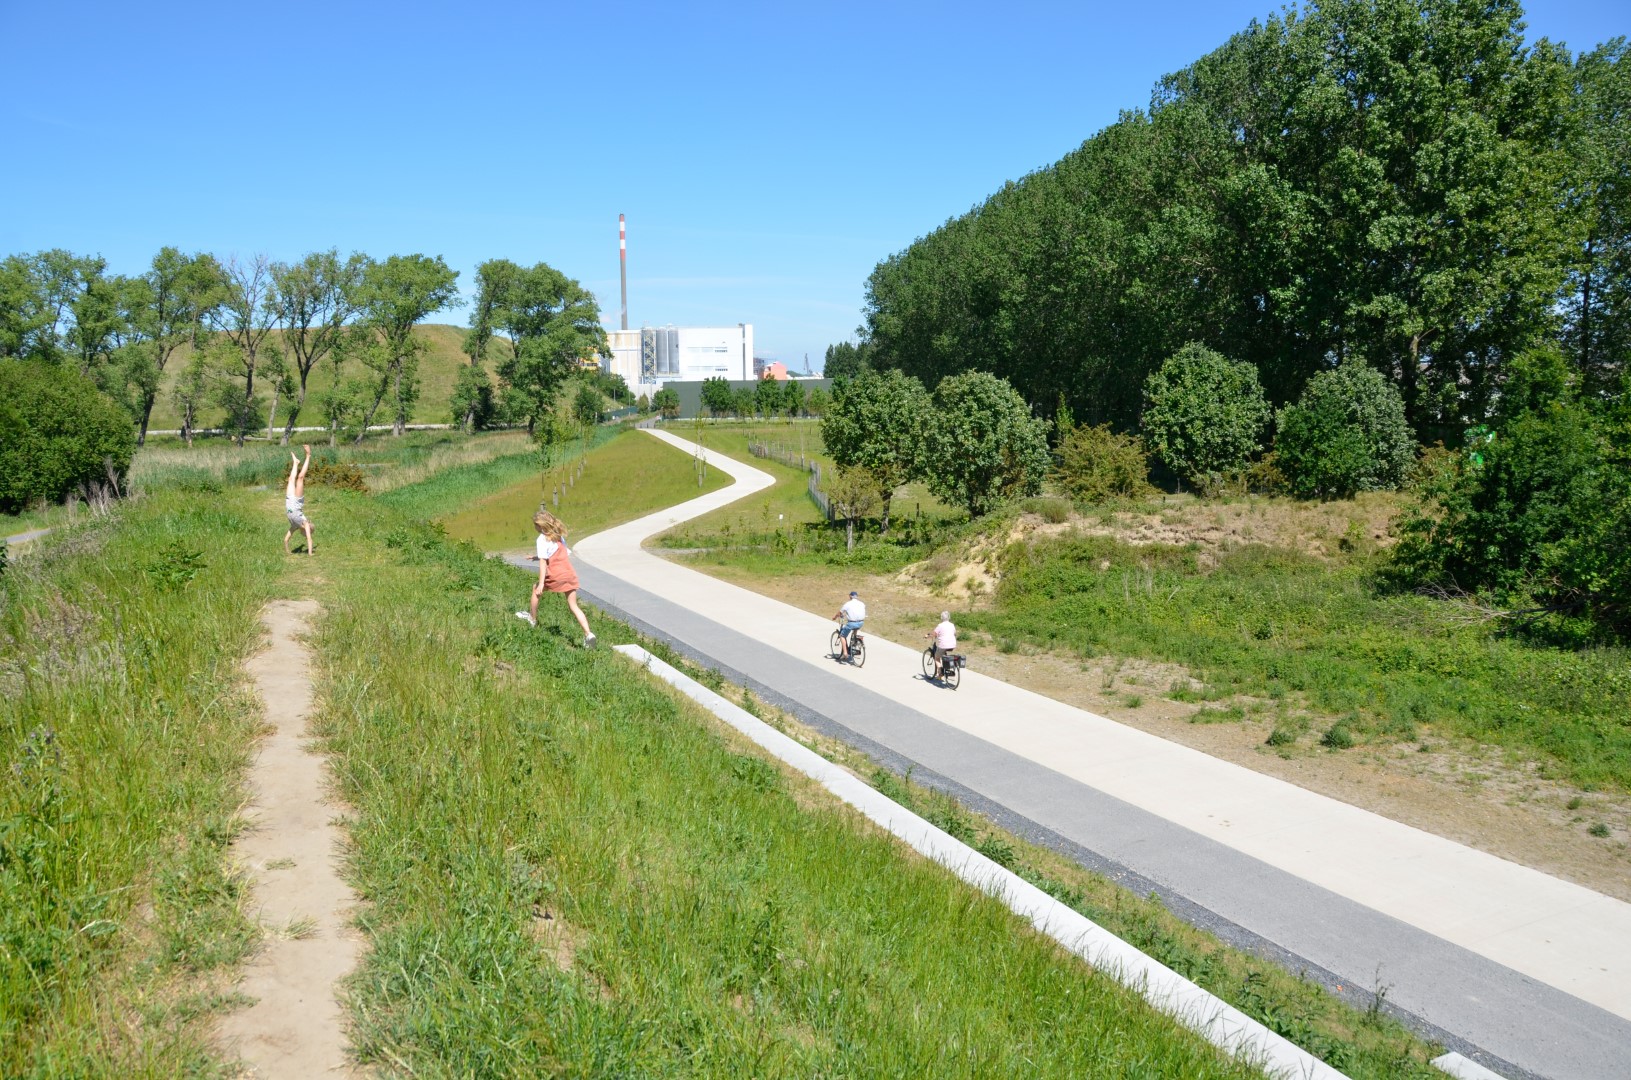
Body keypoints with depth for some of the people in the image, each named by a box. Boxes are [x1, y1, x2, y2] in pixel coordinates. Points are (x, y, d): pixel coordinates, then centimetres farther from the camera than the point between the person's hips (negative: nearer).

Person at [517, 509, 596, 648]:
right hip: (570, 574, 6)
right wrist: (539, 557, 33)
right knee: (573, 606, 5)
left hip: (555, 576, -6)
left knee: (536, 589, 22)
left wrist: (541, 584, -15)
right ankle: (588, 634, -10)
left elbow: (543, 562, -12)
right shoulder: (559, 536, 17)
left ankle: (532, 619, 37)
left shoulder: (542, 539, -5)